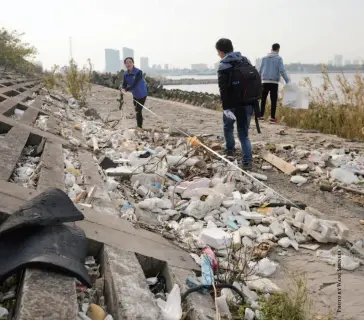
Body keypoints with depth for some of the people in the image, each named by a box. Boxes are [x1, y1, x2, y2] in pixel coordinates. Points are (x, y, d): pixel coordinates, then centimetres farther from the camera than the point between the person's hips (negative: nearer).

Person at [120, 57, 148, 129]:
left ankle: (140, 127, 7)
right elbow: (124, 84, -11)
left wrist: (126, 90, -46)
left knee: (138, 111, -7)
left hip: (142, 94, -7)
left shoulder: (138, 72, -27)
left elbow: (135, 85, -36)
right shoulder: (126, 74, -7)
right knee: (137, 111, 22)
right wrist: (123, 89, -35)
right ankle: (139, 126, 42)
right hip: (135, 95, 7)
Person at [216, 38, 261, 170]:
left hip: (234, 104, -5)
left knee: (228, 126, 24)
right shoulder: (246, 61, 12)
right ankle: (247, 160, -5)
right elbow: (256, 81, 14)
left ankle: (230, 150, 37)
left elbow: (224, 89, -19)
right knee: (243, 133, 8)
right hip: (248, 103, 5)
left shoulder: (224, 66, -9)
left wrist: (226, 108, -21)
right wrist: (254, 102, 17)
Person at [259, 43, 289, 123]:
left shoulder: (265, 58, 10)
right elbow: (282, 70, -10)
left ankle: (261, 116, 8)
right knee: (273, 101, 0)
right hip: (274, 82, -3)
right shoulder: (279, 58, -1)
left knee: (263, 99, 10)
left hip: (265, 82, 3)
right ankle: (272, 118, -2)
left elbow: (260, 70, 12)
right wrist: (287, 81, -9)